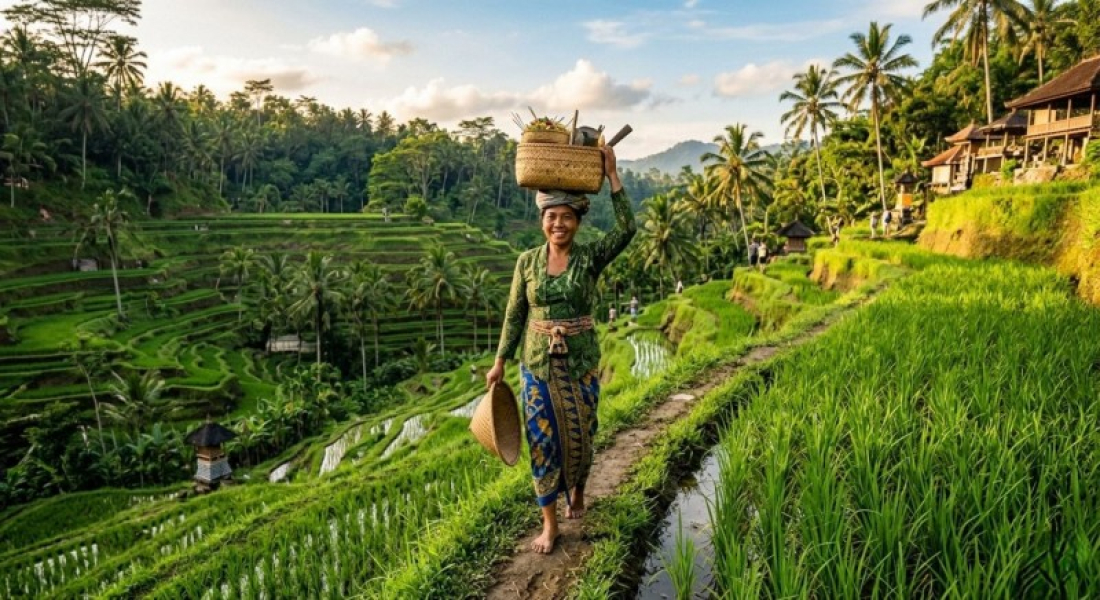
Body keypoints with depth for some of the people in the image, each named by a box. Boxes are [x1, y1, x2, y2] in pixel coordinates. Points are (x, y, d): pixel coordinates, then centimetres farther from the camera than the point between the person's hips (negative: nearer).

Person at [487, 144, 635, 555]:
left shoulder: (591, 257, -5)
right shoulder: (527, 261, -1)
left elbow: (627, 228, -20)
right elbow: (515, 314, 4)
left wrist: (611, 175, -20)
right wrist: (500, 362, 2)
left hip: (581, 363, -1)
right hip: (537, 364, 1)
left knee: (579, 436, 11)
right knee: (543, 440, 4)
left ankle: (577, 489, 45)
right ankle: (549, 524, 19)